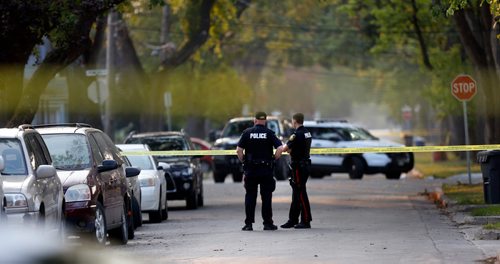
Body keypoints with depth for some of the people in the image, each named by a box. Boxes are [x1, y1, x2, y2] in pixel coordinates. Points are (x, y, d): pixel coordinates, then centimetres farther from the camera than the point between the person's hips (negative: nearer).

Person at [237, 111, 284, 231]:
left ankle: (248, 224, 3)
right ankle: (268, 223, 5)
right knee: (266, 197, 5)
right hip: (266, 169, 0)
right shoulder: (269, 133, -1)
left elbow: (239, 150, -6)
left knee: (250, 197, 6)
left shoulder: (247, 132, 0)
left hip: (250, 169, 0)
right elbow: (280, 148, -11)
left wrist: (243, 161, 8)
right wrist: (274, 159, 3)